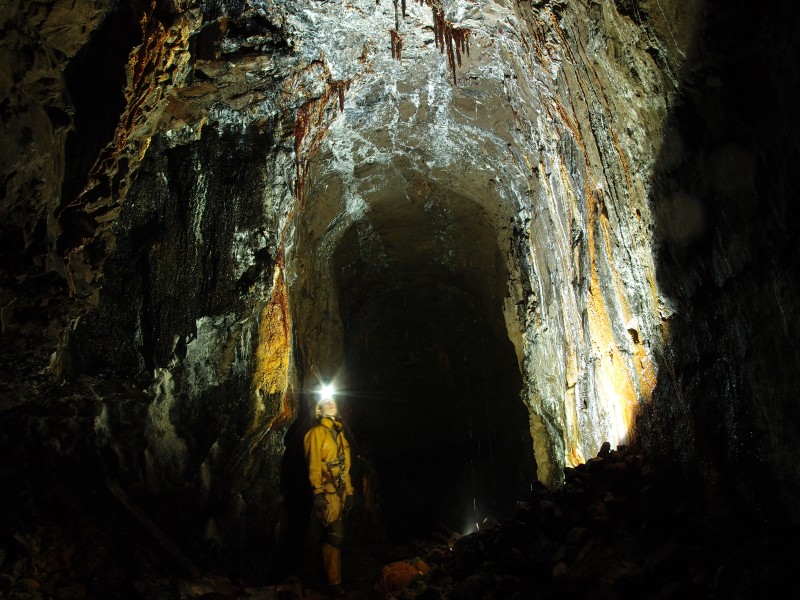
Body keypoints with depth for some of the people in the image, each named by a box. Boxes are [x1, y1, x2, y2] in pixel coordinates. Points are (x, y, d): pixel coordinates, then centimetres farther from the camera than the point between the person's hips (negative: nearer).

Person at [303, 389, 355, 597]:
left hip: (340, 491, 8)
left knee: (335, 534, 13)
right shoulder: (317, 432, -6)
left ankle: (332, 576, 23)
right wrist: (317, 492, -22)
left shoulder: (339, 433, 18)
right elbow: (313, 464, -14)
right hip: (327, 491, -8)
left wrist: (349, 490, 18)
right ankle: (334, 583, -3)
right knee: (334, 535, -10)